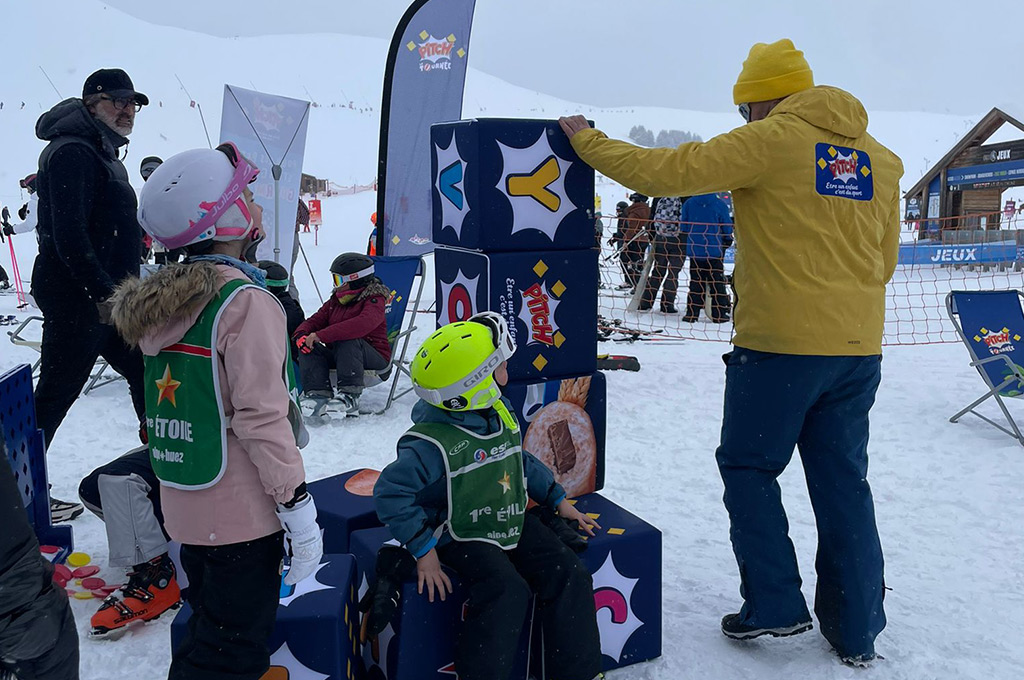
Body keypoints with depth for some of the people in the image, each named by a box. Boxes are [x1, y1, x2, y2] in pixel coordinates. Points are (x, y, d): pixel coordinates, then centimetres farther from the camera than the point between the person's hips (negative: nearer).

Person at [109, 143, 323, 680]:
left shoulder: (163, 301, 7)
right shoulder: (244, 302, -19)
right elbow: (261, 417, -22)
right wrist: (299, 510, -17)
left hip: (186, 508, 8)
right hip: (240, 514, -8)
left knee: (207, 633, 24)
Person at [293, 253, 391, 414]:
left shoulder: (374, 300, -12)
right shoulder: (335, 301, 15)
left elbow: (362, 324, -32)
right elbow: (316, 320, 15)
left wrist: (320, 335, -37)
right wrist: (301, 334, -12)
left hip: (374, 356, -7)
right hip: (338, 356, 7)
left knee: (347, 342, -36)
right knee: (308, 348, -14)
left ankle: (350, 396, -36)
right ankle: (319, 394, -26)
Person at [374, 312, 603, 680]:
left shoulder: (500, 415, 1)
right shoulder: (434, 444, -25)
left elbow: (521, 461, 17)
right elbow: (391, 492, -24)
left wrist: (558, 498, 15)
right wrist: (424, 550, -23)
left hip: (513, 523, 7)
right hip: (463, 536, -7)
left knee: (570, 577, -4)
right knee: (506, 592, -30)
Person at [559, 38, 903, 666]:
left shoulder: (770, 140, -7)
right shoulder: (880, 158, 12)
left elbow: (666, 171, -10)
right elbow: (886, 257, 18)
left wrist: (586, 140, 2)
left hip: (781, 343, -6)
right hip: (858, 349, 7)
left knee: (748, 467, 11)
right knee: (844, 481, 14)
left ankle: (776, 604, 14)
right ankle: (856, 631, 22)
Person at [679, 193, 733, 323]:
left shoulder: (688, 204, -2)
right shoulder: (720, 205, -7)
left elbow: (684, 227, 5)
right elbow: (727, 228, 0)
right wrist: (727, 243, 17)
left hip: (694, 250, 2)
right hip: (715, 251, -2)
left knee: (695, 283, 10)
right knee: (717, 283, 7)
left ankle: (691, 313, 6)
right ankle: (719, 315, 8)